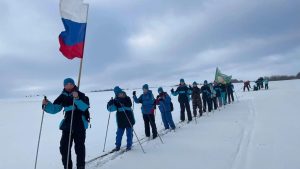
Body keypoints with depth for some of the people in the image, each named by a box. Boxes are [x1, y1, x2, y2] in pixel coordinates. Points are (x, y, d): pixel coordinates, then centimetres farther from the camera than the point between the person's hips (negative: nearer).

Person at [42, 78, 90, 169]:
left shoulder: (80, 95, -7)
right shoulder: (63, 97, 5)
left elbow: (84, 107, -22)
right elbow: (54, 109, 5)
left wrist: (77, 98, -35)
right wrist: (47, 104, -13)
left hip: (79, 125, -4)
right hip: (67, 125, 4)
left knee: (79, 147, 2)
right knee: (64, 147, 8)